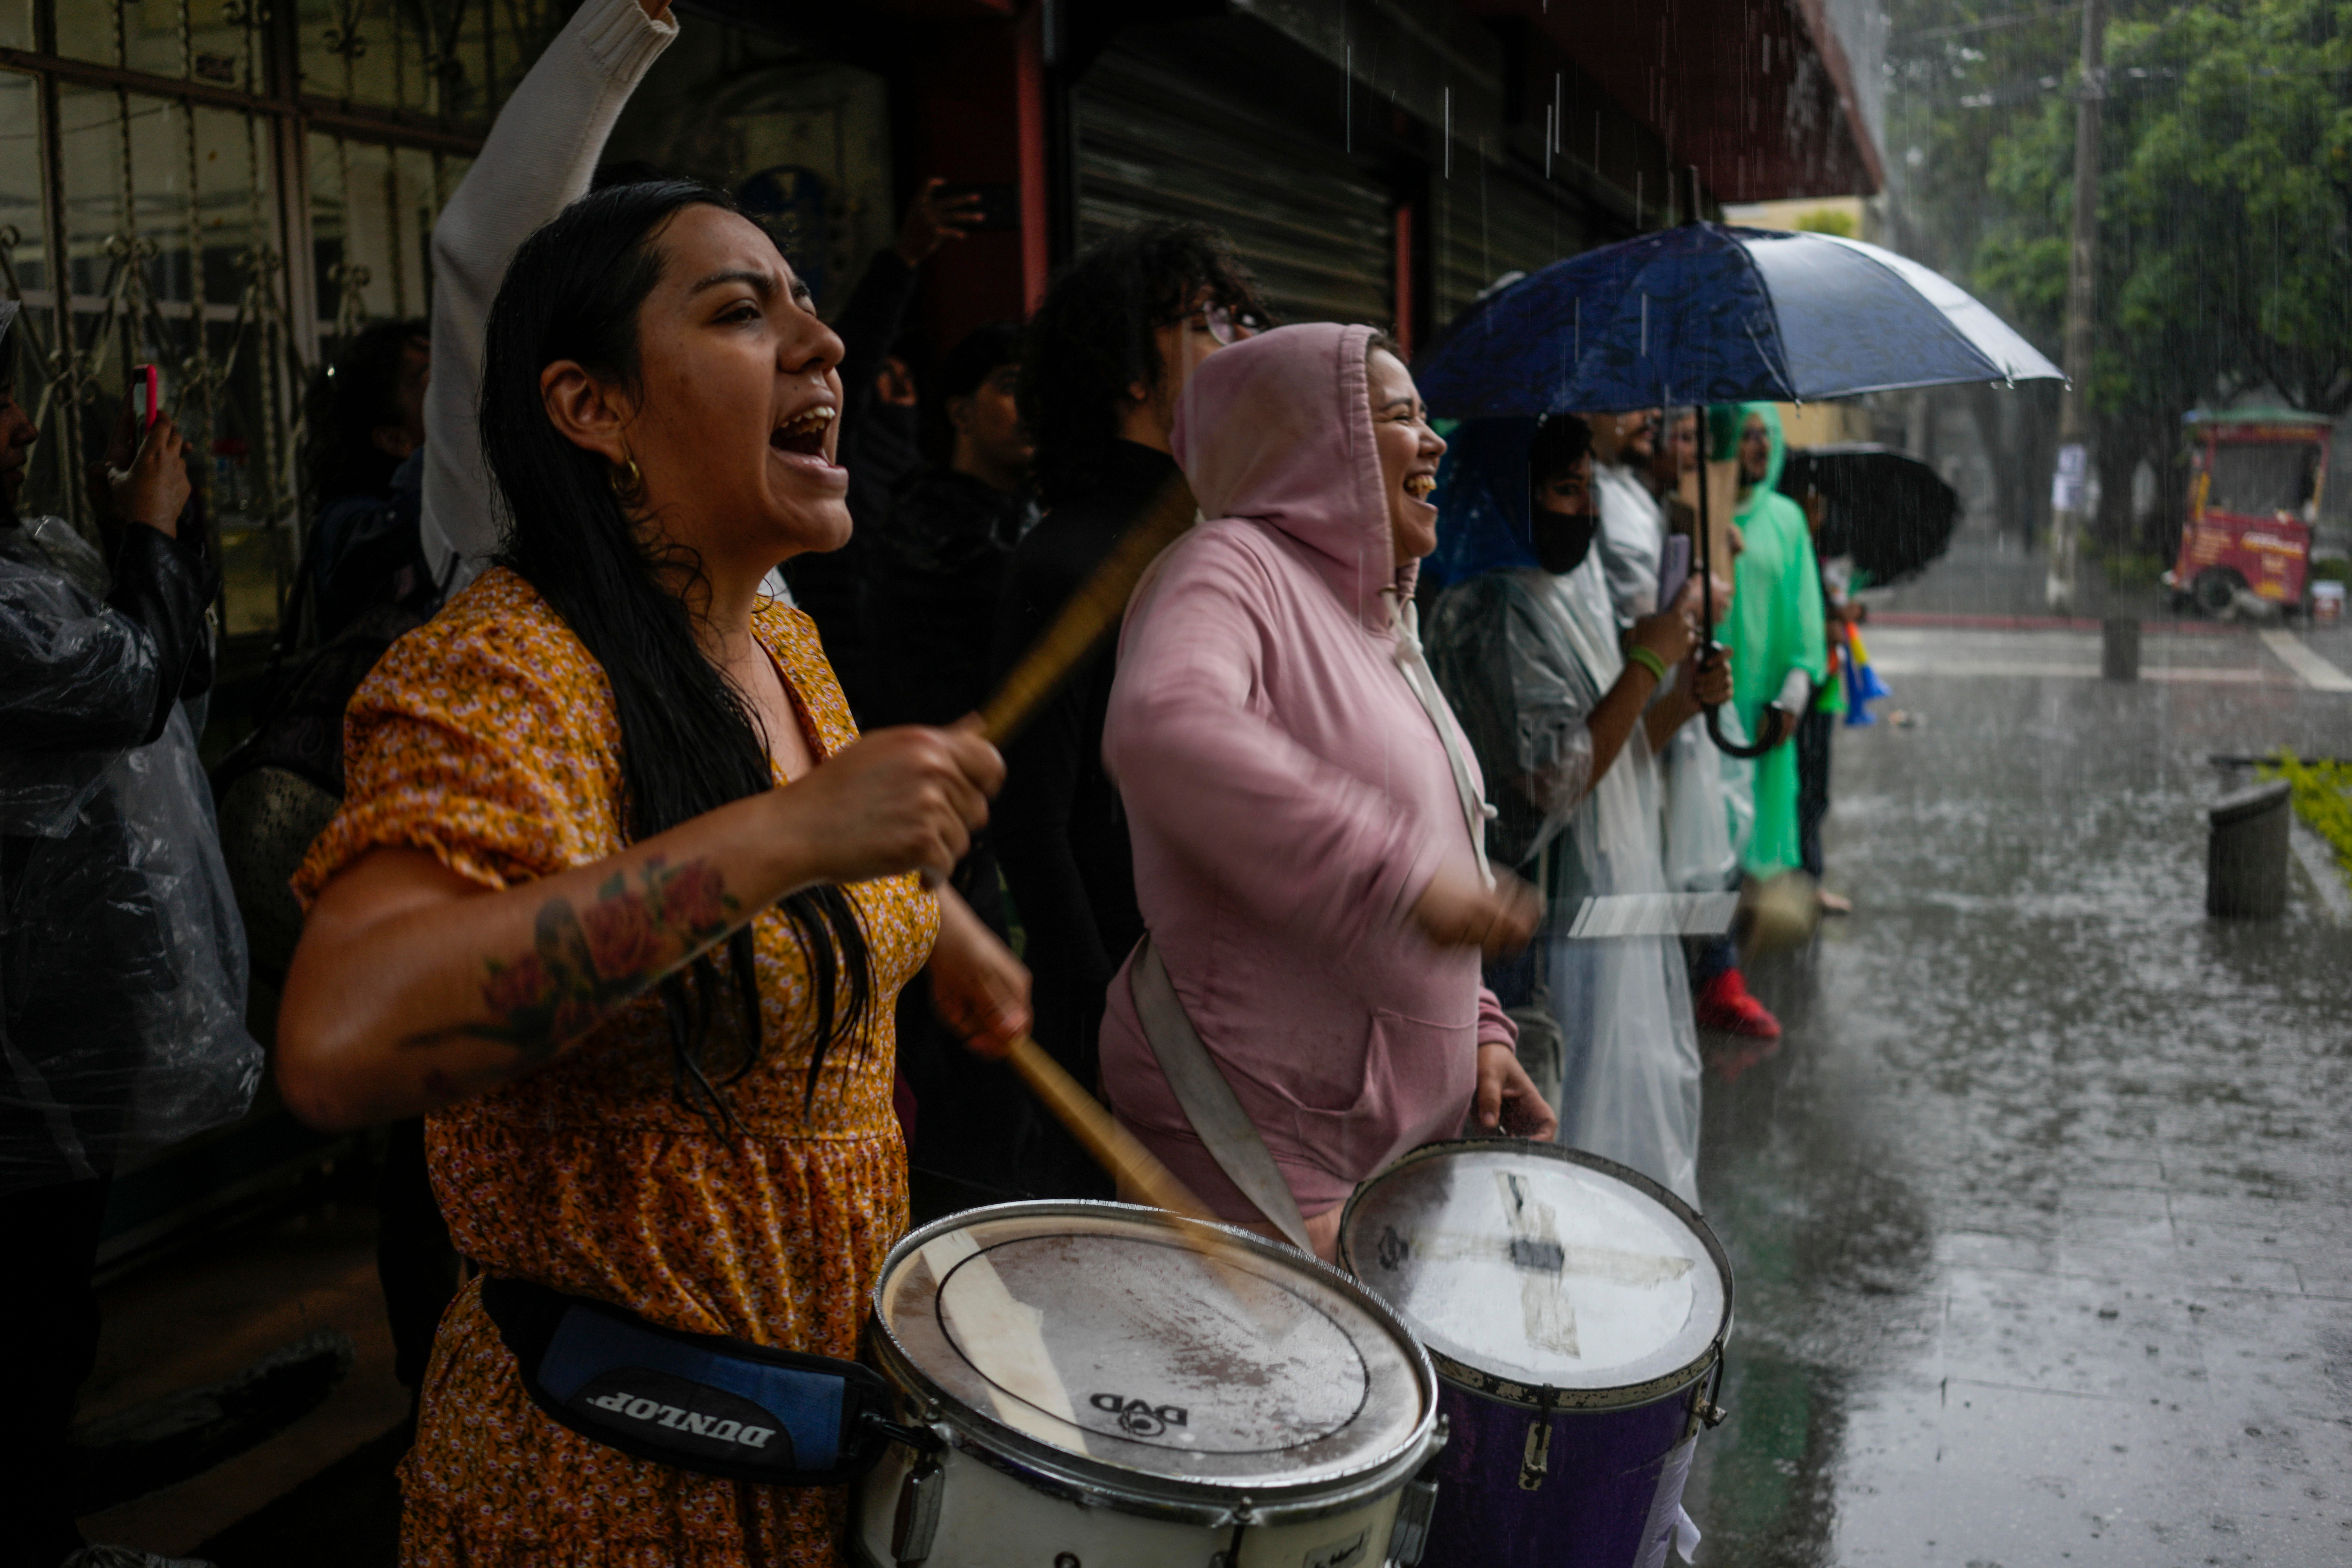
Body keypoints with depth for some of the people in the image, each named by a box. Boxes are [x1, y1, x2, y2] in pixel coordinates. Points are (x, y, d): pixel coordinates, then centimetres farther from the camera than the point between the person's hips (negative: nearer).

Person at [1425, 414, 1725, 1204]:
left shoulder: (1568, 591, 12)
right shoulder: (1492, 615, -17)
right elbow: (1557, 776, -23)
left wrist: (1686, 699, 2)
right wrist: (1646, 663, -18)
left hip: (1616, 908, 10)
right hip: (1556, 924, -10)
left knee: (1644, 1103, 18)